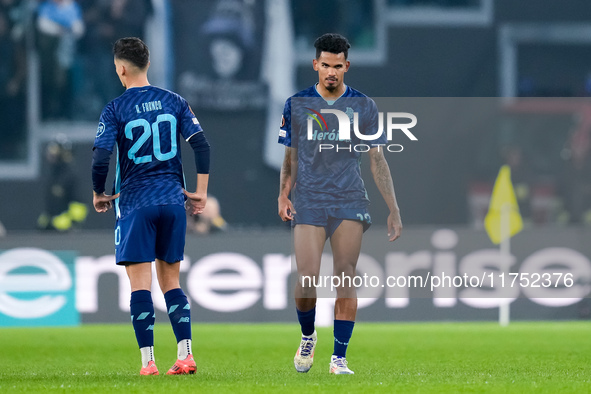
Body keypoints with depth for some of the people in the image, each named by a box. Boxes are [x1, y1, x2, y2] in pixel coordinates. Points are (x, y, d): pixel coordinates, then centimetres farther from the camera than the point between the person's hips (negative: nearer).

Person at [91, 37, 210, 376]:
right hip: (173, 201, 4)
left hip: (135, 203, -4)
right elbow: (202, 146, 0)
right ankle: (186, 355, 2)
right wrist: (201, 192, 7)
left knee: (140, 284, -1)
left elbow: (101, 159, -13)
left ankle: (148, 360, -6)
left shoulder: (115, 110, -6)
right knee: (171, 281, 11)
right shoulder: (174, 102, 5)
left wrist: (99, 194, 4)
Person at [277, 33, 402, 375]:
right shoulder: (297, 105, 6)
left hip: (350, 203, 0)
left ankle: (339, 357, 0)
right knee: (307, 280, -11)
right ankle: (308, 336, 18)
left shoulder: (364, 106, 5)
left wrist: (394, 210, 3)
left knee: (345, 280, -7)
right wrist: (284, 195, 2)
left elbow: (377, 161, 7)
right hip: (309, 203, 0)